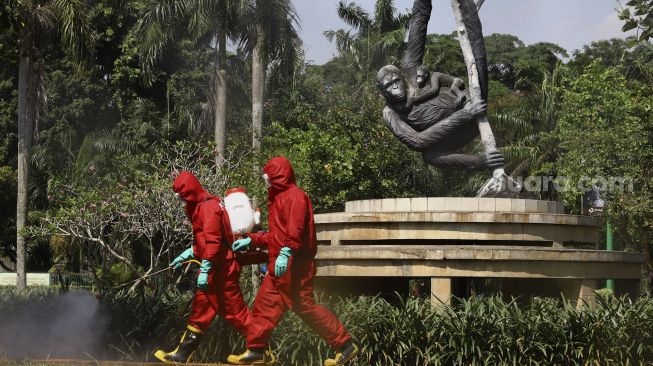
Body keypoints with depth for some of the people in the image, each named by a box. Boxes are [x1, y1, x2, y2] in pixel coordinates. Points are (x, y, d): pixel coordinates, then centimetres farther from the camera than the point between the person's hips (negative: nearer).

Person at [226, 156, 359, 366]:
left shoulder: (294, 196, -10)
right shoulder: (279, 198, 21)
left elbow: (296, 229, -24)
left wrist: (286, 252, -34)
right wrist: (251, 240, 27)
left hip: (293, 265, -10)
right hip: (280, 266, 10)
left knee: (305, 306, -9)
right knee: (265, 305, 7)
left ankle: (345, 345, -4)